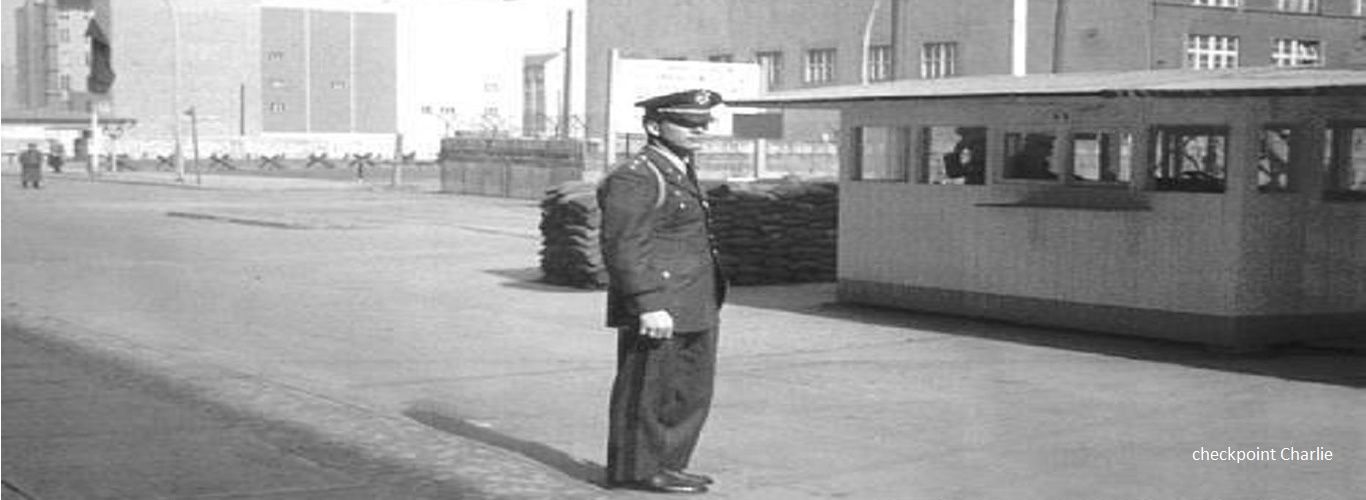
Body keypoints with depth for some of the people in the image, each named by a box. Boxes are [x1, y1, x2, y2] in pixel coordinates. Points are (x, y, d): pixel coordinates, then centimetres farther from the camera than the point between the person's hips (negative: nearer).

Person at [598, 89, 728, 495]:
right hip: (657, 307, -10)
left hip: (692, 309, 10)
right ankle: (637, 469, 9)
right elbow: (623, 248, -19)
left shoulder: (679, 172, 17)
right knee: (647, 392, -1)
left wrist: (707, 305, 25)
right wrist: (650, 305, -24)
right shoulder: (635, 177, -14)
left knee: (691, 392, 14)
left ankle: (666, 464, 25)